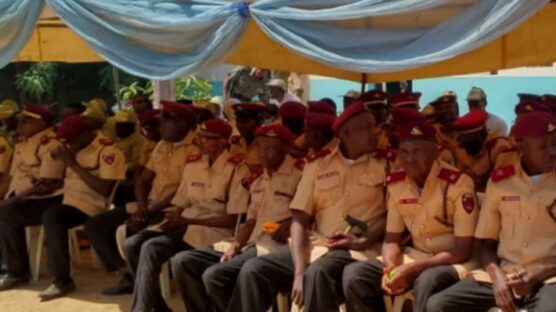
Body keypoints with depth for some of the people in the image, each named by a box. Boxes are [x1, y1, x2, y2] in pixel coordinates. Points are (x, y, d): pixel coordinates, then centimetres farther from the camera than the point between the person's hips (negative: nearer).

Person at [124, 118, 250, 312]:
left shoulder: (237, 169, -9)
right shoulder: (192, 163, 12)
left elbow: (233, 219, -13)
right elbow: (180, 203, 15)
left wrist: (186, 220, -16)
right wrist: (171, 217, -10)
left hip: (214, 230, -7)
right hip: (184, 223, 7)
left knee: (151, 248, -26)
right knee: (132, 244, -13)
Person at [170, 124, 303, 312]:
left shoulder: (300, 174, -4)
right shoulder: (257, 180, 21)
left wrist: (291, 224, -23)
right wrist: (234, 246, 2)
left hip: (275, 247, -9)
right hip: (249, 244, 9)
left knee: (214, 275, -28)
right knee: (182, 262, -3)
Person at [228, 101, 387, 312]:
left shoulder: (384, 165, 6)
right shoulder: (317, 166, 11)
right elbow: (300, 221, 3)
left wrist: (364, 241, -15)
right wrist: (299, 271, -11)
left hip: (357, 251, -4)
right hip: (317, 245, 4)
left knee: (318, 273, -35)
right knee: (253, 270, -13)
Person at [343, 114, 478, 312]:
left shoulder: (458, 183, -17)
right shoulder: (395, 183, 1)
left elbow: (463, 250, -16)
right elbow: (392, 239, 7)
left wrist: (413, 269, -25)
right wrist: (390, 267, -17)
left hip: (452, 262, -5)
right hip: (415, 257, 6)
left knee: (428, 281, -39)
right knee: (354, 275, -15)